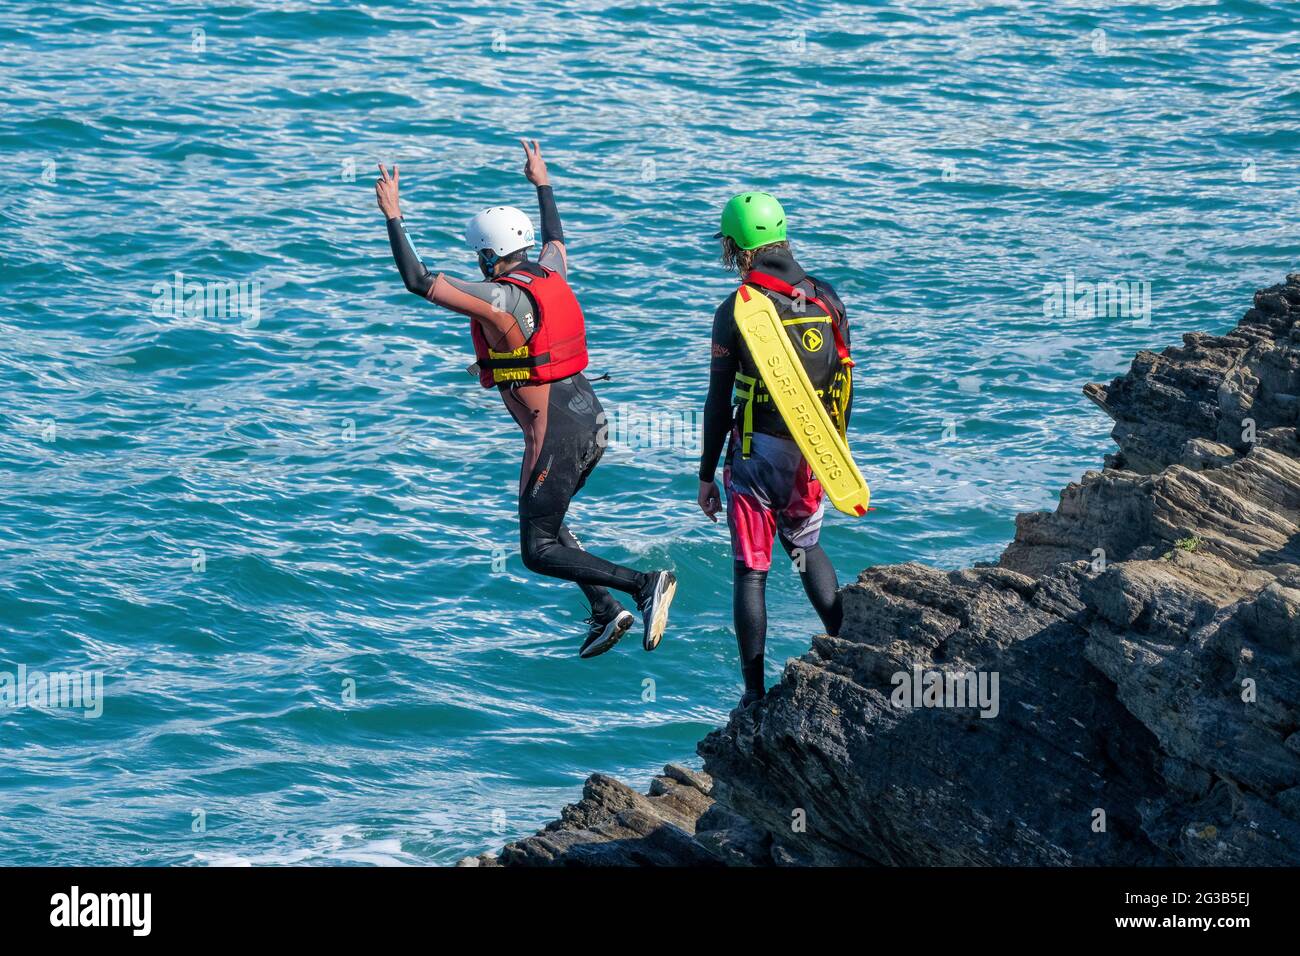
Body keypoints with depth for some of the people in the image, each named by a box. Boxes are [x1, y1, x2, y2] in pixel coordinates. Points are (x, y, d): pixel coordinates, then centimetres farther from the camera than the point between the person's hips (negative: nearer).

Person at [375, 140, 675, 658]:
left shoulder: (499, 298, -16)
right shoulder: (551, 274, 7)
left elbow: (418, 280, -16)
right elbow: (556, 239, 33)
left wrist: (392, 216, -8)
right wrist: (542, 184, 45)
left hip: (555, 434, -9)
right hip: (591, 420, 9)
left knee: (540, 552, -2)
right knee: (546, 521, 27)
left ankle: (643, 584, -16)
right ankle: (606, 612, 18)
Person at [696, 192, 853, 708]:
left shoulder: (736, 309, -11)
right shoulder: (826, 299, 3)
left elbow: (719, 401, -8)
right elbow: (844, 385, 9)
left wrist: (707, 474, 0)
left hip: (758, 452, -4)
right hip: (813, 453, 4)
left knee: (751, 571, 3)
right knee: (806, 546, 27)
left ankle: (755, 694, 4)